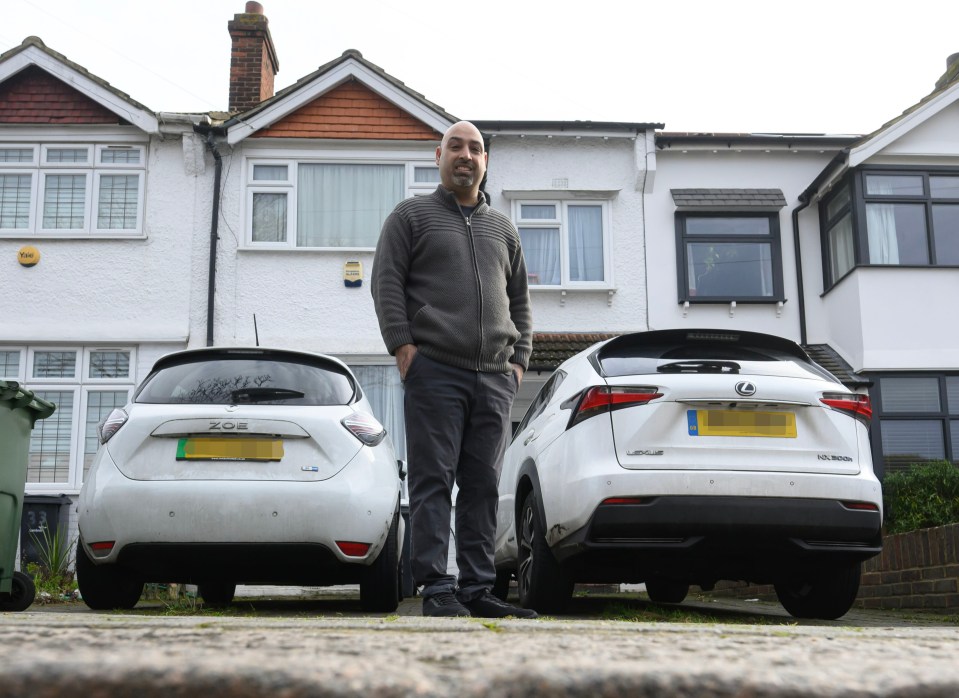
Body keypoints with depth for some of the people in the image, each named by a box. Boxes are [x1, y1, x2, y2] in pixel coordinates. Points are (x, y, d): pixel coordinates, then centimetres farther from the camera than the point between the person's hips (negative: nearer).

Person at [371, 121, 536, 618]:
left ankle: (477, 590, 9)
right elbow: (386, 283, 1)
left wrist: (519, 357, 11)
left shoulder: (502, 229, 23)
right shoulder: (411, 216, 10)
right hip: (435, 370, -4)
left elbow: (519, 300, 24)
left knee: (483, 486, 4)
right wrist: (402, 344, -10)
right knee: (434, 482, -6)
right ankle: (436, 588, -4)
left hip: (494, 377, 5)